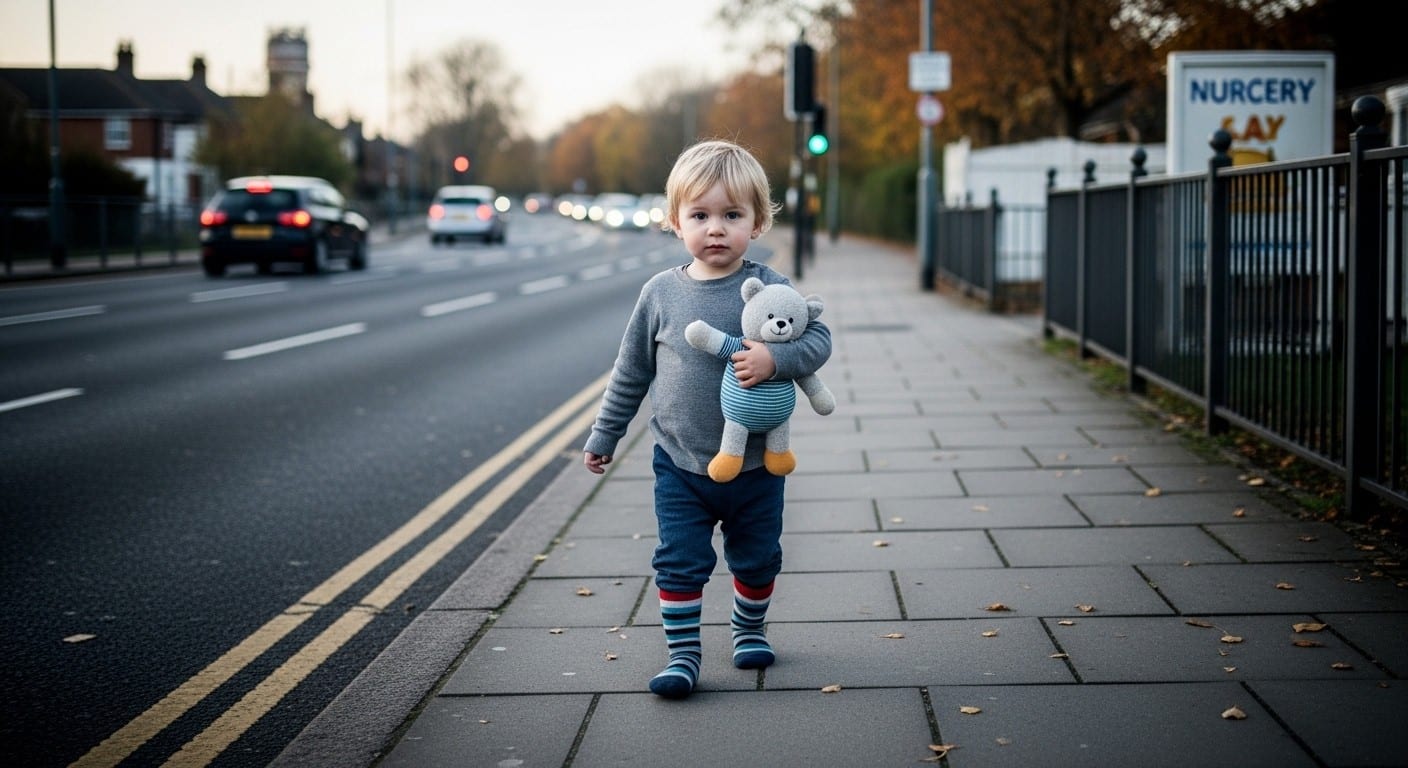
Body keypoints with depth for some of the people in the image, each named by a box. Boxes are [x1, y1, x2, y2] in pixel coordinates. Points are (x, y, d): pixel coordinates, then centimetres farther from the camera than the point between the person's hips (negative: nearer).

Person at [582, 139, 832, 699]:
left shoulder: (768, 288, -10)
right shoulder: (661, 293, -4)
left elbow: (818, 338, -11)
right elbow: (631, 373, 6)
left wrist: (775, 359, -31)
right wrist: (604, 436, 12)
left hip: (755, 467, 0)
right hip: (680, 466, 0)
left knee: (757, 559, 16)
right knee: (679, 563, -1)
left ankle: (750, 629, 39)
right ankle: (683, 653, 12)